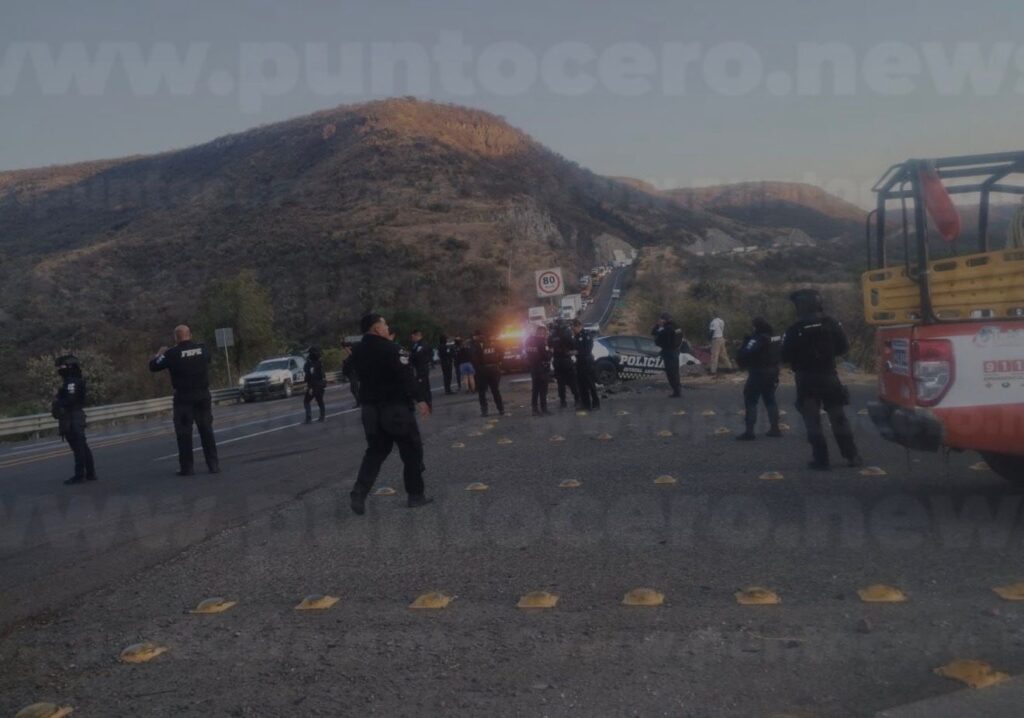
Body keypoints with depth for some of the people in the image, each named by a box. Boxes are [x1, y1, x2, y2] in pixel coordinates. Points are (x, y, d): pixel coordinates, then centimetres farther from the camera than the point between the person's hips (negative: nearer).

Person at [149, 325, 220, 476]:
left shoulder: (172, 354, -10)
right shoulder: (203, 350, 2)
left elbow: (153, 366, -3)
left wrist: (160, 353, 16)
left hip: (183, 398, -3)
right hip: (203, 395, 3)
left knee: (184, 433, 4)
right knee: (206, 430, 9)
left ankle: (186, 467, 5)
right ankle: (213, 464, 8)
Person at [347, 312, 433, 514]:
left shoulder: (357, 351, 9)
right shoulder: (390, 348, -14)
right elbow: (406, 376, -21)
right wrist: (418, 399, -21)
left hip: (371, 408, 7)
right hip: (396, 407, -7)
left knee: (375, 451, 14)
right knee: (412, 450, 5)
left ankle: (359, 492, -2)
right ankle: (415, 495, 9)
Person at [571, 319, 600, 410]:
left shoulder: (586, 335, -9)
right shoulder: (575, 336, 13)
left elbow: (588, 349, -15)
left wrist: (577, 352, -18)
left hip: (587, 361, -8)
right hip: (579, 361, 8)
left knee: (590, 383, -6)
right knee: (581, 383, 8)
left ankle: (596, 403, 0)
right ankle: (585, 404, 15)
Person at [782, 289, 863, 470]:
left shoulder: (794, 330, -12)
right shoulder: (832, 324, -3)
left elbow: (786, 357, -9)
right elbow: (843, 348, 5)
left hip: (806, 379, -2)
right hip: (829, 376, 3)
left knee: (812, 421, 3)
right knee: (838, 417, 12)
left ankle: (821, 460, 1)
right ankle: (852, 456, 16)